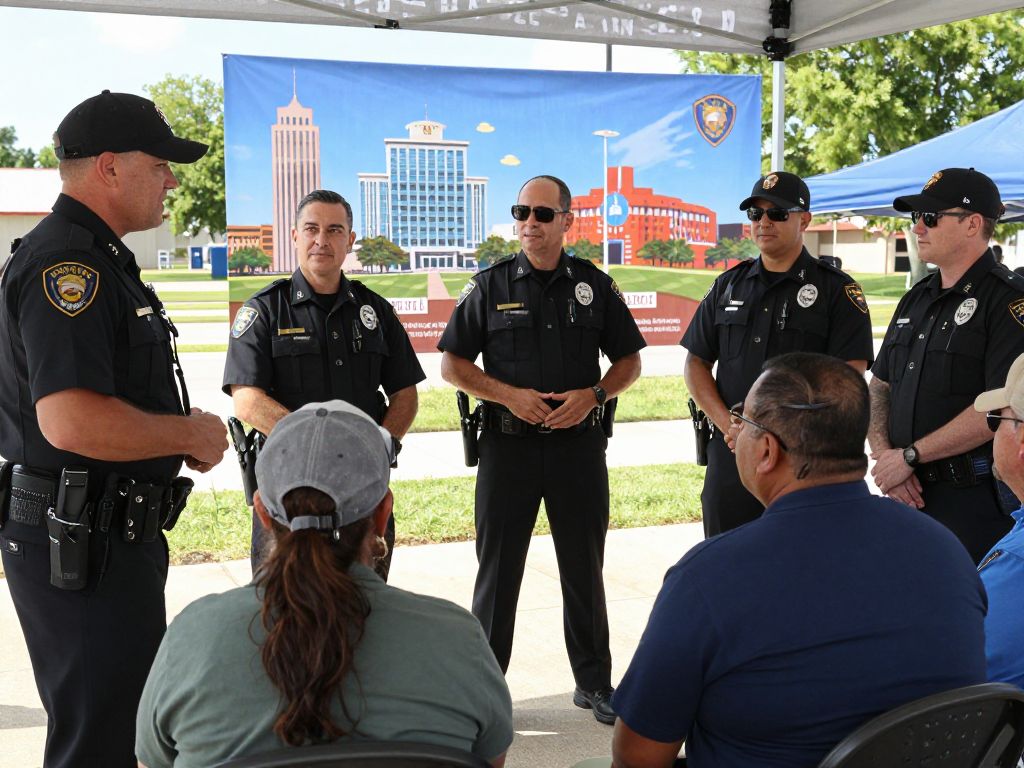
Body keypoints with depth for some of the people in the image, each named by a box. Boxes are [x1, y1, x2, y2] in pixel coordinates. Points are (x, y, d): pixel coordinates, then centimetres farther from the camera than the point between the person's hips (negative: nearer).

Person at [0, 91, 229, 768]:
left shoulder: (100, 258, 15)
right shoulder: (67, 265, -20)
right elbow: (71, 420, -32)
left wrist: (183, 435, 11)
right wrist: (191, 434, -18)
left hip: (110, 532, 11)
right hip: (81, 542, -11)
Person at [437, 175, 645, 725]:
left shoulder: (595, 286, 5)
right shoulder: (490, 286, 2)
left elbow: (629, 361, 10)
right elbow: (452, 364, 2)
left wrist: (592, 395, -9)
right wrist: (509, 395, -12)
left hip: (579, 444, 1)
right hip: (508, 445, -1)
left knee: (584, 569, 10)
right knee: (498, 569, 5)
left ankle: (594, 681, 24)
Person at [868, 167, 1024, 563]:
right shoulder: (916, 299, 14)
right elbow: (879, 386, 15)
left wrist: (909, 456, -16)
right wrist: (884, 454, -4)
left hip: (975, 501, -7)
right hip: (906, 493, 7)